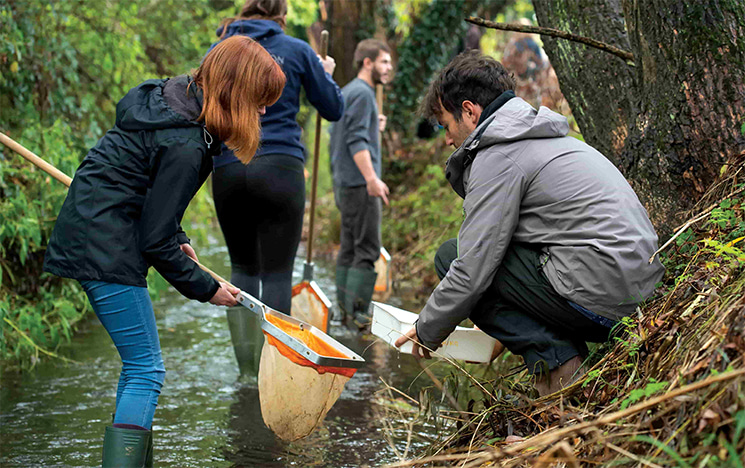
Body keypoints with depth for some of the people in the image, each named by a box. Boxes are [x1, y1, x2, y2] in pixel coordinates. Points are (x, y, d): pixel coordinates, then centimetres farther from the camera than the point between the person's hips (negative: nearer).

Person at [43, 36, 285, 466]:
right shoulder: (186, 145, -23)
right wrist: (206, 288, -6)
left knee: (140, 365, 18)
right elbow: (156, 241, -18)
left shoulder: (173, 95, 6)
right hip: (106, 251, -10)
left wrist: (176, 239, 20)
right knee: (146, 370, -7)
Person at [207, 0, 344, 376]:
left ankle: (246, 364, 10)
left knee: (243, 266, 16)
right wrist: (326, 74, 29)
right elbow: (333, 109, 11)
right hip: (280, 168, -3)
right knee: (277, 271, 2)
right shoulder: (296, 50, 5)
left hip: (227, 172, 3)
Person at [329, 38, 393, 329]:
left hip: (345, 184, 10)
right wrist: (372, 178, -26)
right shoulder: (362, 93, -11)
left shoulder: (347, 92, 19)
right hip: (359, 185, -10)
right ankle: (357, 311, -9)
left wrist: (375, 128, 15)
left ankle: (345, 307, 13)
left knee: (349, 248, 10)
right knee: (367, 249, -8)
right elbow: (356, 141, -21)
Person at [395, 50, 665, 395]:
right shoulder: (550, 139, 22)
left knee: (452, 257, 0)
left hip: (600, 296, -10)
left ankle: (556, 365, -7)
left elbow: (472, 271, -11)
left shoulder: (498, 157, -8)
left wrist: (426, 332, 6)